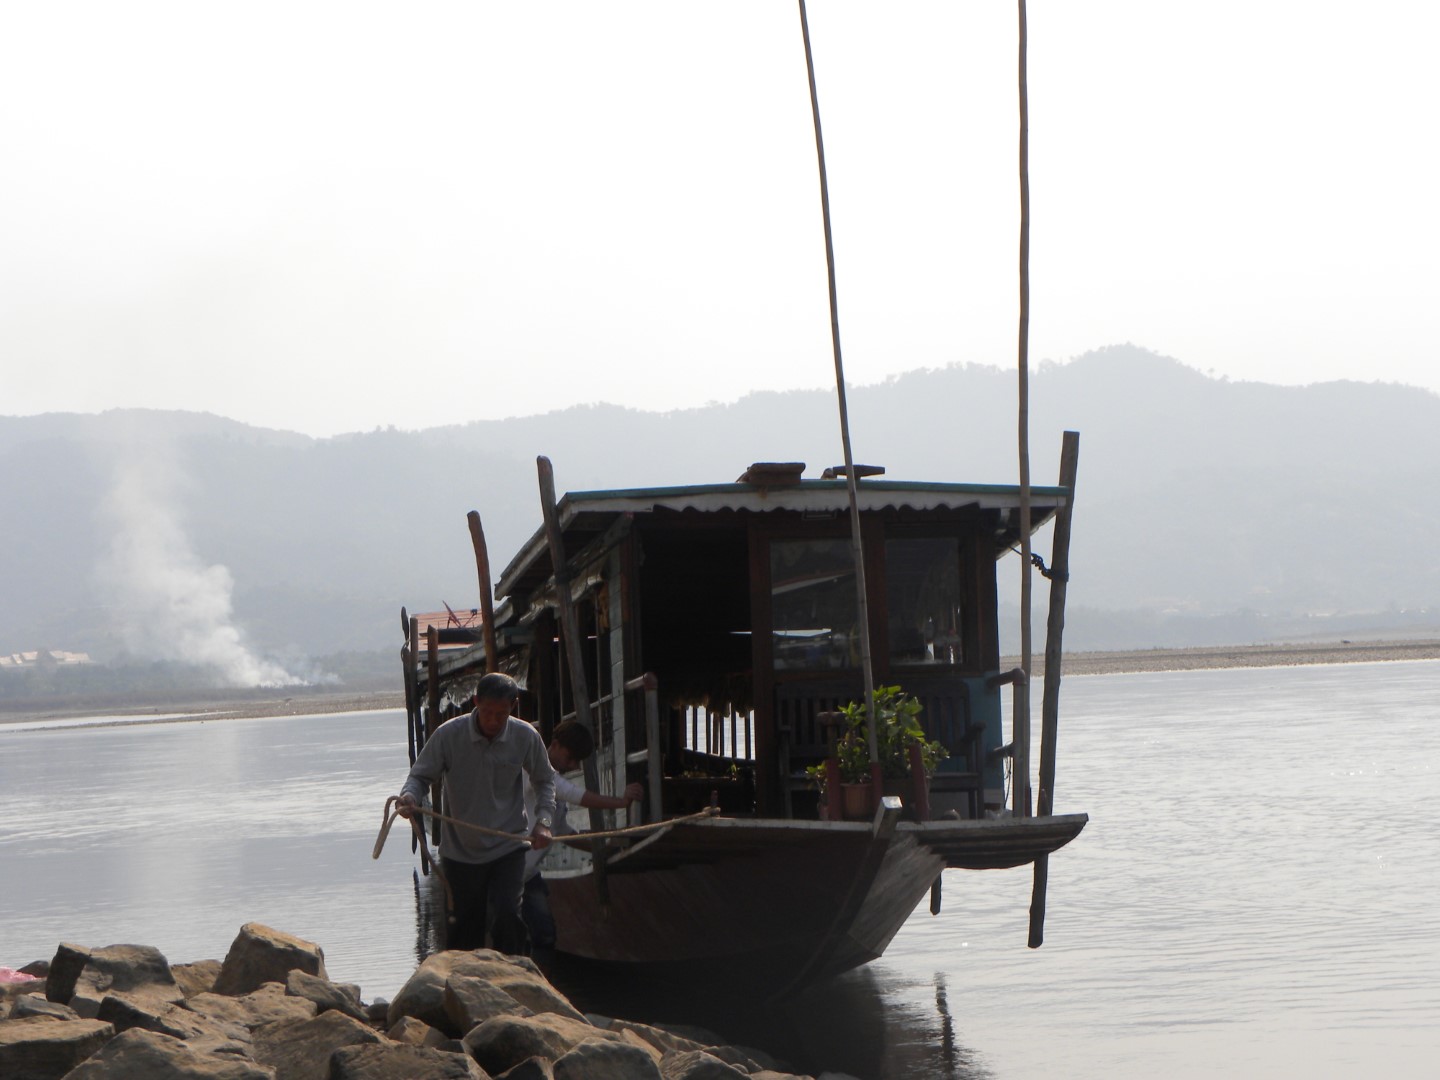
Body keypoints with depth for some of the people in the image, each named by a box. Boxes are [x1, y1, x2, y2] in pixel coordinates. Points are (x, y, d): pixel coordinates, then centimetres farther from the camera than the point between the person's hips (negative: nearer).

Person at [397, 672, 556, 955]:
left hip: (507, 848, 0)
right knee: (465, 930, 9)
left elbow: (545, 780, 9)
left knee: (505, 915, -18)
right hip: (460, 850, 0)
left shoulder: (526, 737, -8)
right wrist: (409, 796, -27)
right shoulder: (449, 735, -13)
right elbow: (420, 775, -4)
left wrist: (543, 820, -6)